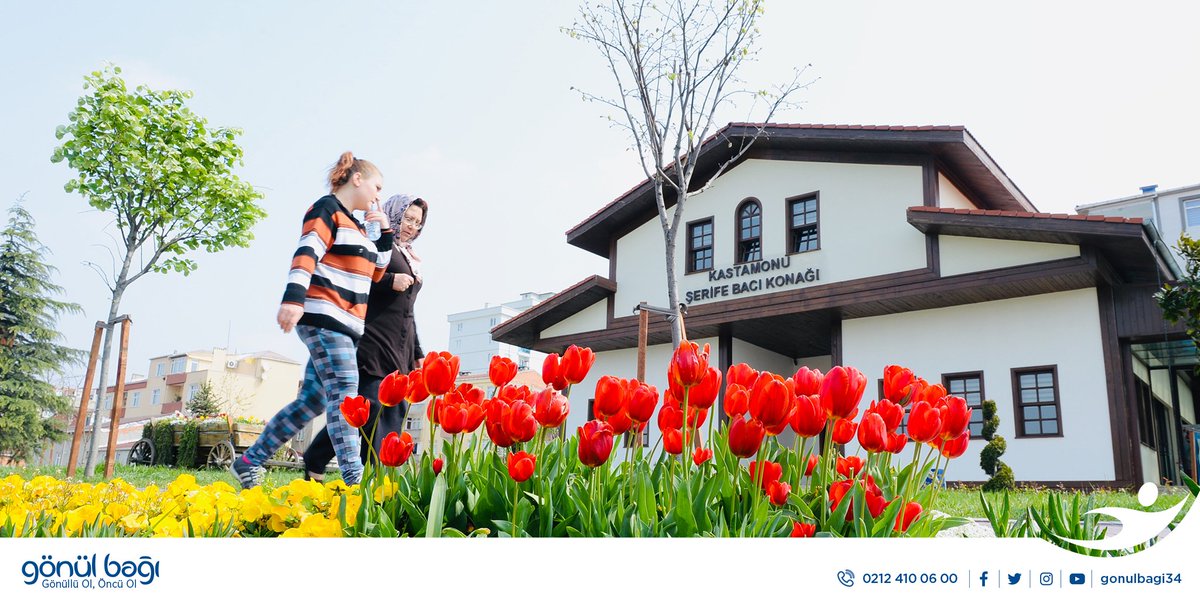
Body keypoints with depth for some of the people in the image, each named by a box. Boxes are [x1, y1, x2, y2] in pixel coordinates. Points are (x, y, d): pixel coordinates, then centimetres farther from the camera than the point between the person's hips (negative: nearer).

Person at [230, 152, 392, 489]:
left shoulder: (355, 225, 25)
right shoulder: (327, 208, -1)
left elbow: (375, 273, 28)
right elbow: (306, 253, -16)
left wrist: (385, 232, 19)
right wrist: (293, 297, -29)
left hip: (345, 323, 9)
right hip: (323, 316, -9)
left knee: (311, 400, 6)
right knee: (344, 391, -17)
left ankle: (249, 462, 15)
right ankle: (354, 479, -22)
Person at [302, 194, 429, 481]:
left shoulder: (411, 260, 25)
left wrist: (417, 352, 22)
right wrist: (390, 282, -18)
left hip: (400, 349, 8)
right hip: (374, 341, -8)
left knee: (395, 411, 0)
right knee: (369, 407, -14)